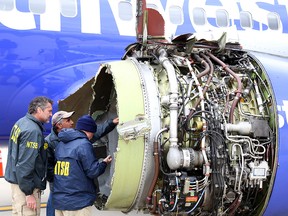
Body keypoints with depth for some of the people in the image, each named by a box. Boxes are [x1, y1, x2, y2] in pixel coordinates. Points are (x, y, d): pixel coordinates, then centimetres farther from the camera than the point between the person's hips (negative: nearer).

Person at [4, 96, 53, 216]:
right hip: (25, 184, -10)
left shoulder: (21, 123, 9)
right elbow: (25, 164, -25)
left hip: (16, 180, 10)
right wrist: (29, 193, -22)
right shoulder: (33, 131, -21)